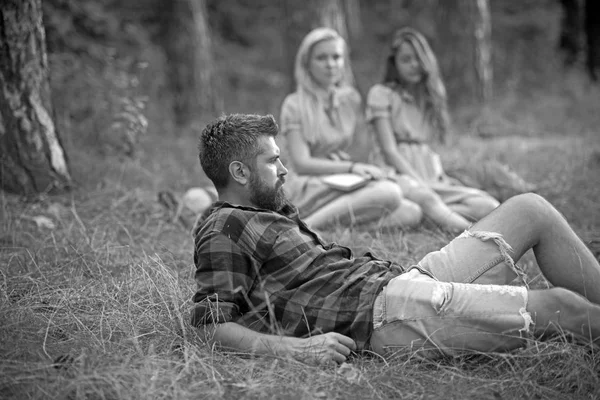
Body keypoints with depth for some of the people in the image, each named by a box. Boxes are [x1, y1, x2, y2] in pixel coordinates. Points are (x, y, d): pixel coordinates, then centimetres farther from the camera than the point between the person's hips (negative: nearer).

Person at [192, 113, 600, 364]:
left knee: (531, 209, 9)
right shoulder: (223, 230, -5)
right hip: (387, 310, -10)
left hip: (405, 277, 10)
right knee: (558, 305, -14)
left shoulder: (275, 212, 24)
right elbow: (215, 327, -15)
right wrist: (296, 347, -27)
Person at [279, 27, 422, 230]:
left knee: (411, 213, -20)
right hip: (308, 188, -6)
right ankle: (308, 226, -28)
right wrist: (351, 167, -23)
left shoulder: (351, 99, 15)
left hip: (344, 184, 6)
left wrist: (372, 171, -3)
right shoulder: (295, 105, -3)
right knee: (389, 192, -30)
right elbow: (301, 163, -12)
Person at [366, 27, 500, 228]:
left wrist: (442, 177, 0)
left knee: (489, 205, -23)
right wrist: (420, 182, -16)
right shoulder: (381, 94, 4)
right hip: (403, 175, -5)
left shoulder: (431, 96, 22)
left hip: (434, 179, 5)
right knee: (425, 198, -40)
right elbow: (389, 149, -6)